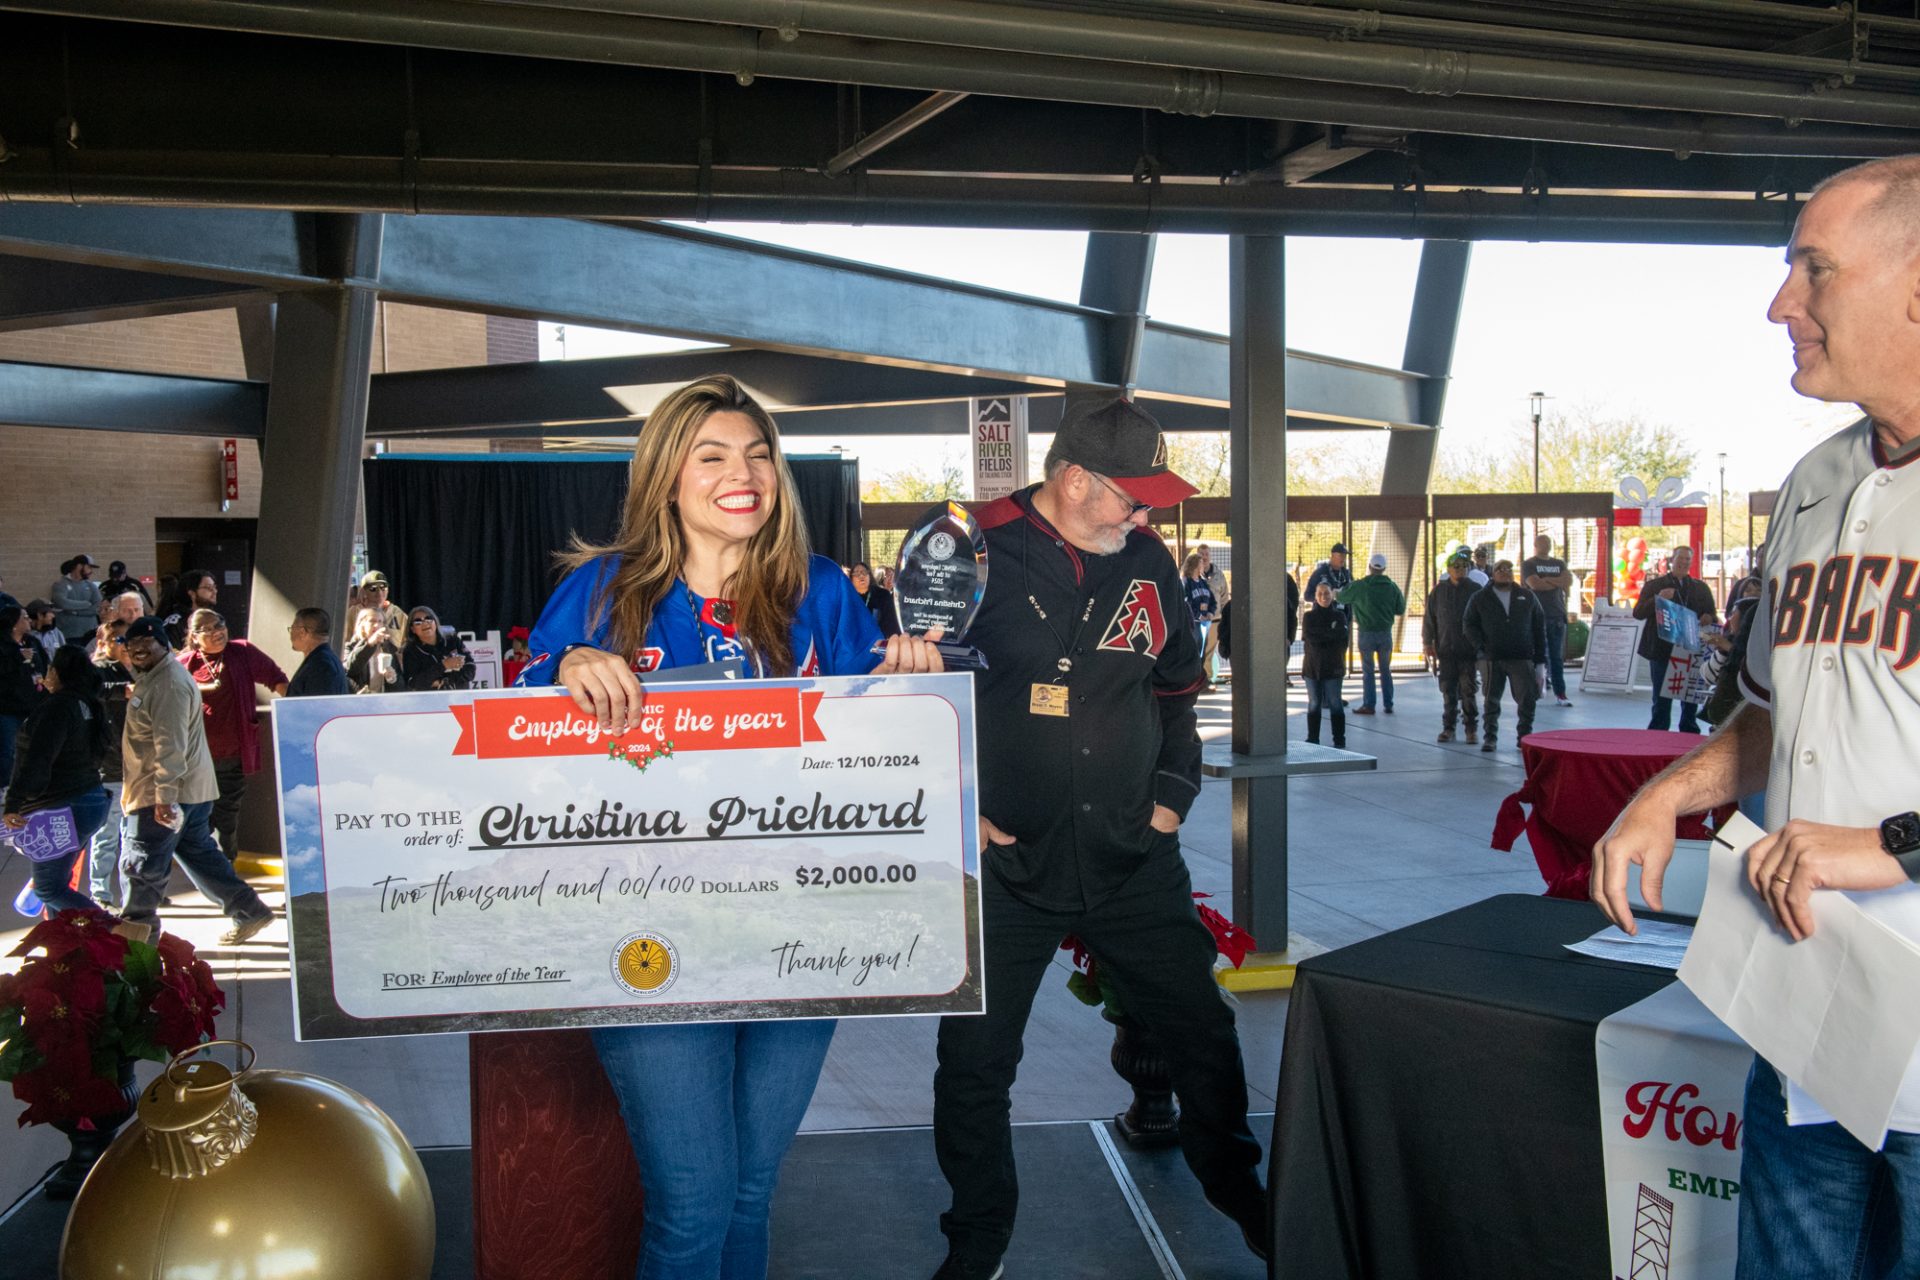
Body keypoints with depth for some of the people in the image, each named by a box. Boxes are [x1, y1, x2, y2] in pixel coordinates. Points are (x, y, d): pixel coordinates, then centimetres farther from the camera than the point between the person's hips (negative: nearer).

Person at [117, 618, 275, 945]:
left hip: (166, 793, -11)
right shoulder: (150, 678, 18)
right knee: (200, 855, 14)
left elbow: (171, 745, -24)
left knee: (140, 865, 0)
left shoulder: (169, 684, -17)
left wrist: (164, 795, -28)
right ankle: (249, 911, 17)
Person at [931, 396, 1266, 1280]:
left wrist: (1174, 791, 10)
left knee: (1203, 1034, 13)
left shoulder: (1148, 561, 5)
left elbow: (1177, 685, 19)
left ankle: (1237, 1190, 40)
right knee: (973, 1064, 6)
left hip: (1134, 863, 4)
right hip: (1005, 865, -3)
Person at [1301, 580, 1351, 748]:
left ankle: (1339, 739, 8)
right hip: (1312, 666, 1)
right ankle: (1313, 739, 13)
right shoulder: (1309, 617, 4)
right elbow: (1310, 638, -10)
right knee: (1314, 704, 6)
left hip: (1333, 667, -1)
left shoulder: (1339, 616, 3)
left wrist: (1321, 634, -12)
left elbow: (1342, 636, -12)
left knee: (1335, 703, 2)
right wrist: (1331, 635, -13)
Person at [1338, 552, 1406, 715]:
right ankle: (1388, 704, 13)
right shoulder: (1392, 587, -1)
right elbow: (1400, 609, 5)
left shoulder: (1359, 586, -11)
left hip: (1366, 633, -3)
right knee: (1386, 670, 13)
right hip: (1385, 633, 3)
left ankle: (1368, 705, 4)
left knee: (1367, 670, 5)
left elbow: (1340, 597, 2)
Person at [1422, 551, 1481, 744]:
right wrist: (1427, 643, 4)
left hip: (1469, 649, -2)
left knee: (1469, 691, 0)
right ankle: (1448, 727, 15)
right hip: (1446, 649, 2)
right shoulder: (1439, 591, 5)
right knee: (1448, 692, 7)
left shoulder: (1475, 590, 1)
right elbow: (1429, 617, 8)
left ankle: (1472, 728, 7)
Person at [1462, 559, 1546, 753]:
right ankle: (1490, 736, 11)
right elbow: (1469, 624, 5)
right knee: (1491, 700, 3)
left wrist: (1539, 655, 5)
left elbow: (1539, 626, 11)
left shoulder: (1526, 597, 10)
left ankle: (1525, 735, 12)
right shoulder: (1480, 598, 7)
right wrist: (1481, 647, -9)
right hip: (1491, 659, -1)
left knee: (1527, 700, -2)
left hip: (1522, 658, 1)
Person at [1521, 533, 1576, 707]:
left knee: (1557, 657, 1)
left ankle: (1560, 694, -1)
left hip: (1557, 615, 4)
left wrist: (1547, 580, -9)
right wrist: (1559, 582, -3)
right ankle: (1536, 688, 5)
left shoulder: (1559, 563, 18)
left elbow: (1569, 581, 1)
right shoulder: (1528, 564, 4)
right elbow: (1535, 584, -12)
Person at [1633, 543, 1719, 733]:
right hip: (1662, 651, -3)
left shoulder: (1701, 588, 14)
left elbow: (1712, 615, 17)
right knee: (1662, 699, 0)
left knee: (1691, 699, 9)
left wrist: (1709, 618, -7)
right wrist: (1658, 599, -18)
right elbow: (1638, 613, -1)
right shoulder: (1654, 585, 6)